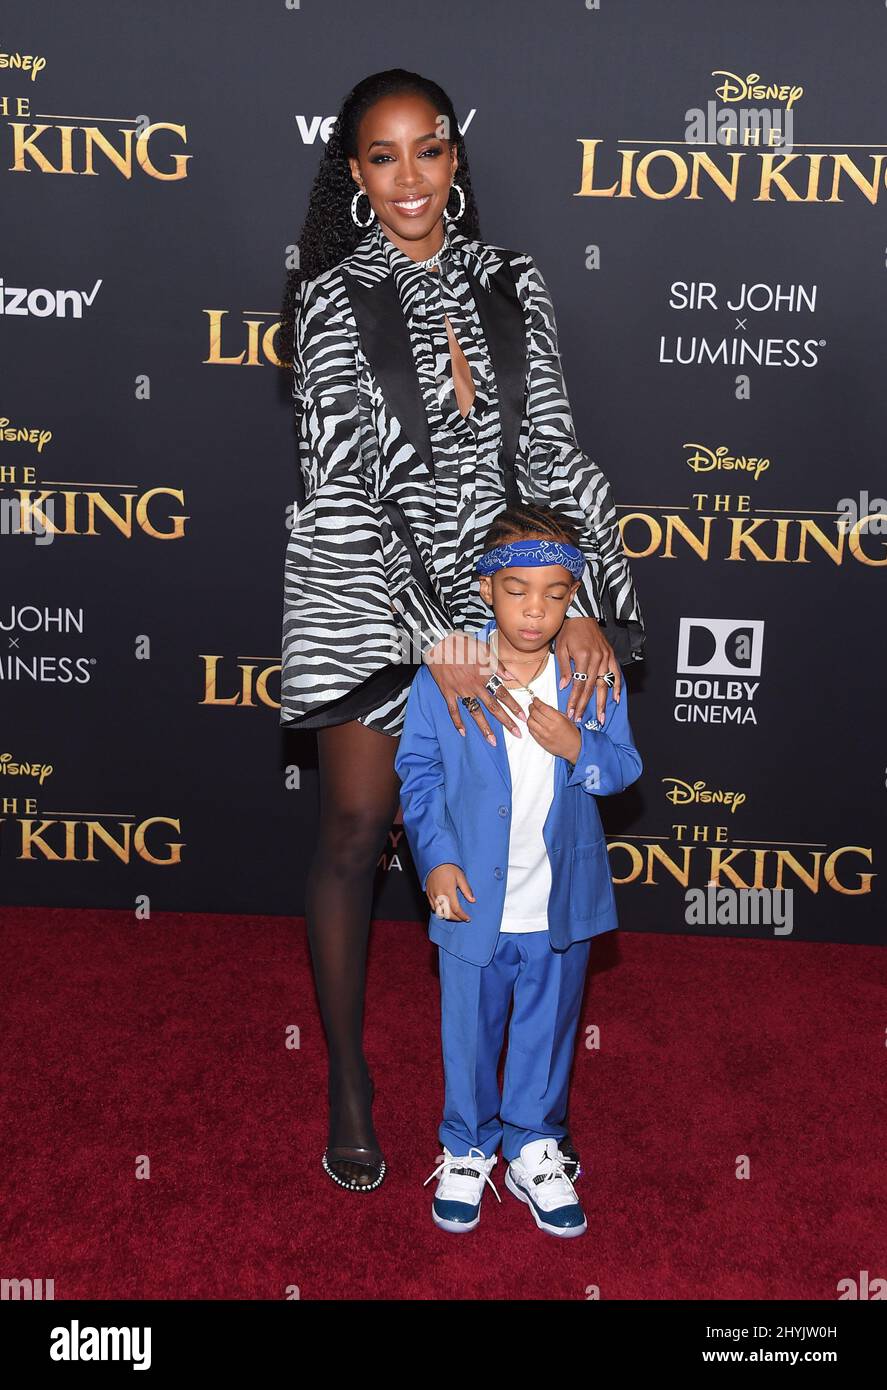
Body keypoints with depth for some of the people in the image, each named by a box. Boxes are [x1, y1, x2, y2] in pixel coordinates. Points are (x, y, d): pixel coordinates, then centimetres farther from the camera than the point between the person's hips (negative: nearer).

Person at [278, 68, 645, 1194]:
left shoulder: (512, 286, 4)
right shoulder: (332, 299, -6)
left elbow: (551, 451, 1)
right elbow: (344, 486, -14)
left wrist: (586, 601, -11)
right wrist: (432, 640, -21)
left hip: (495, 590, 3)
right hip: (369, 596, -3)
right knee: (355, 830, 4)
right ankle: (347, 1080, 22)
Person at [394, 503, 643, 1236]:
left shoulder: (592, 675, -7)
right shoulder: (442, 675, -10)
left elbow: (625, 768, -1)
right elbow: (419, 771, -3)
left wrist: (579, 748, -22)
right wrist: (436, 857, -12)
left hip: (562, 904, 1)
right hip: (474, 900, -1)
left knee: (547, 1033, 18)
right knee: (469, 1036, 16)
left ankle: (533, 1147, 39)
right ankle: (467, 1149, 38)